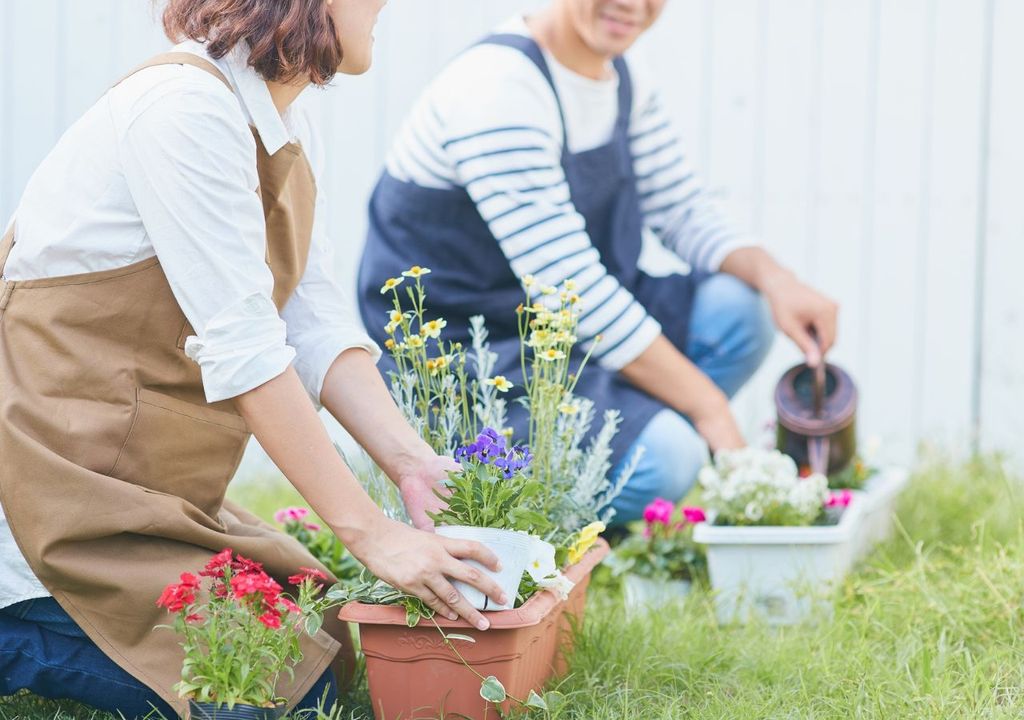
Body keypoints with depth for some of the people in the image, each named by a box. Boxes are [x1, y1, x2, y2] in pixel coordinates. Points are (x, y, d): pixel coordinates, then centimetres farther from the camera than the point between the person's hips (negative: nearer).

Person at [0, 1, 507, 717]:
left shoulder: (291, 127, 9)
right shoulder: (184, 107, -22)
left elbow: (319, 326, 3)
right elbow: (241, 345, -26)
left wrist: (412, 461, -11)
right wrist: (370, 530, -27)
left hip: (156, 487, 10)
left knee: (333, 635, 11)